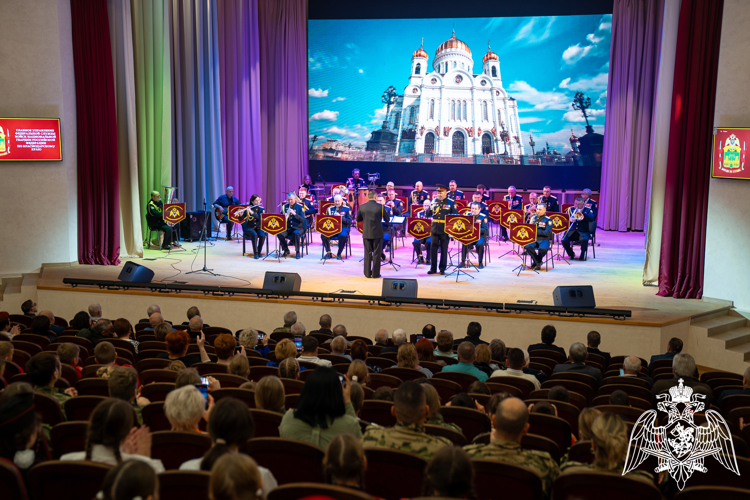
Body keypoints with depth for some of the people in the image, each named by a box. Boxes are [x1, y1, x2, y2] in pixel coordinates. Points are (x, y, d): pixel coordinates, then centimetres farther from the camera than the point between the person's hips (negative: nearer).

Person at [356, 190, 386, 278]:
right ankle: (375, 274, 8)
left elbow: (358, 219, 9)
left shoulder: (362, 207, -2)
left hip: (366, 233, 2)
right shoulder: (380, 207, -10)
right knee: (376, 254, 5)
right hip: (377, 233, -2)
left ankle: (367, 273, 12)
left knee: (367, 253, 10)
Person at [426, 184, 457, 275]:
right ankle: (433, 268, 12)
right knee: (433, 248, 4)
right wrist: (431, 208, -14)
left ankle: (442, 269, 12)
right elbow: (428, 214, 8)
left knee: (444, 249, 4)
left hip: (445, 230, -3)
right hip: (434, 229, 3)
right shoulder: (434, 202, 9)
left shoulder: (451, 203, -2)